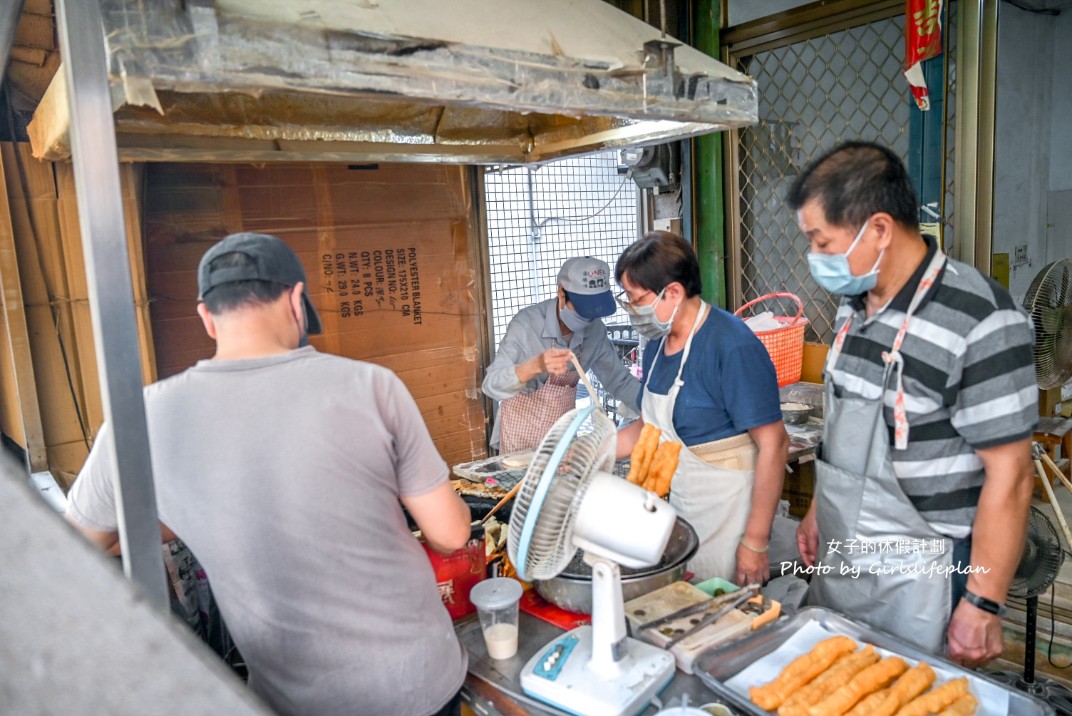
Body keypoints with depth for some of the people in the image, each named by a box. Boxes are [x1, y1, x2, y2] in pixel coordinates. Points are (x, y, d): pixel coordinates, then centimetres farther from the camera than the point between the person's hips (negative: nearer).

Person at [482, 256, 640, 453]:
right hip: (521, 434, -4)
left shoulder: (595, 330, -11)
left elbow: (620, 381, -1)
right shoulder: (527, 323, -24)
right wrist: (536, 366, -49)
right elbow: (491, 384, -31)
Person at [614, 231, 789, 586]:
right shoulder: (657, 344, 4)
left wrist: (756, 542, -21)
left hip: (727, 519, -8)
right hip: (680, 510, 8)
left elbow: (774, 445, -22)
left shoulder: (734, 347, -21)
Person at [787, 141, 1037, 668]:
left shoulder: (978, 319, -21)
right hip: (838, 560, 7)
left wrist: (983, 606, -16)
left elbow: (1009, 475, -19)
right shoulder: (853, 304, 2)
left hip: (920, 580, -7)